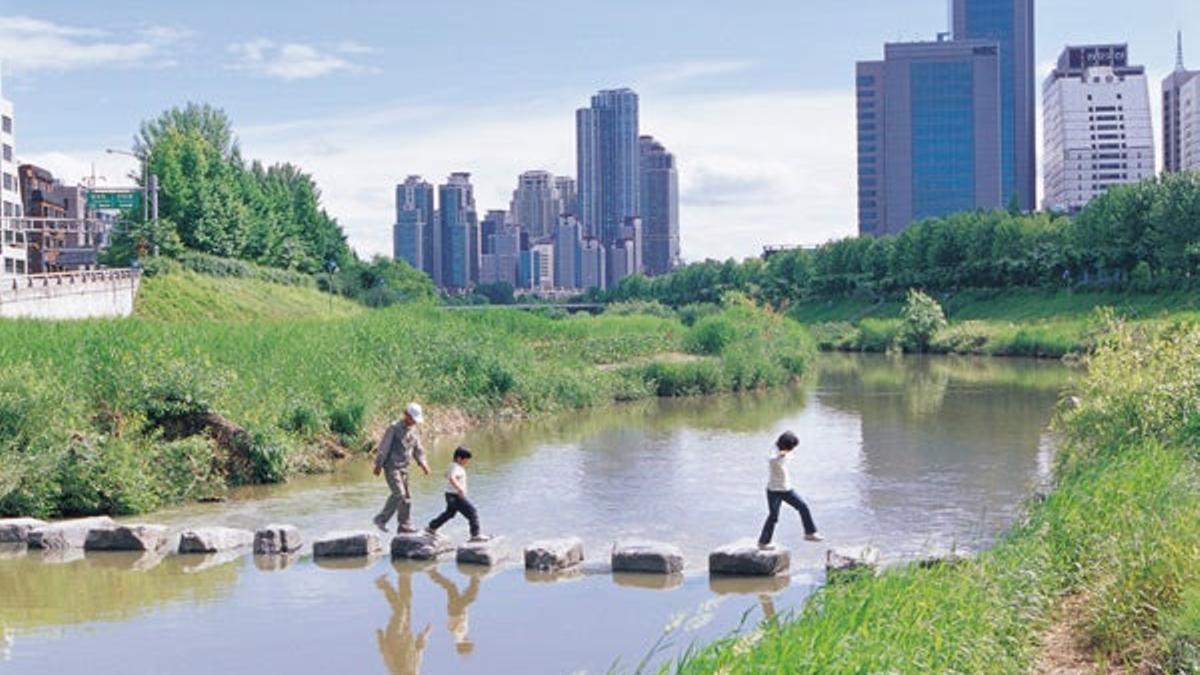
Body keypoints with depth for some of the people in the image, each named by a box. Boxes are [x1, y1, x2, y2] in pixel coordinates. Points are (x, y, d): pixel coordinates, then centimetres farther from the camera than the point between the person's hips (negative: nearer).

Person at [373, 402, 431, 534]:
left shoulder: (413, 430, 11)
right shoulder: (394, 428, -12)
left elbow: (418, 448, 19)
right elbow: (384, 447, -12)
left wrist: (422, 463, 6)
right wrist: (378, 465, -12)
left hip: (403, 467, 8)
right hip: (392, 466, -8)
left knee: (407, 496, 6)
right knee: (399, 493, -17)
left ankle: (405, 525, 11)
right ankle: (381, 519, -7)